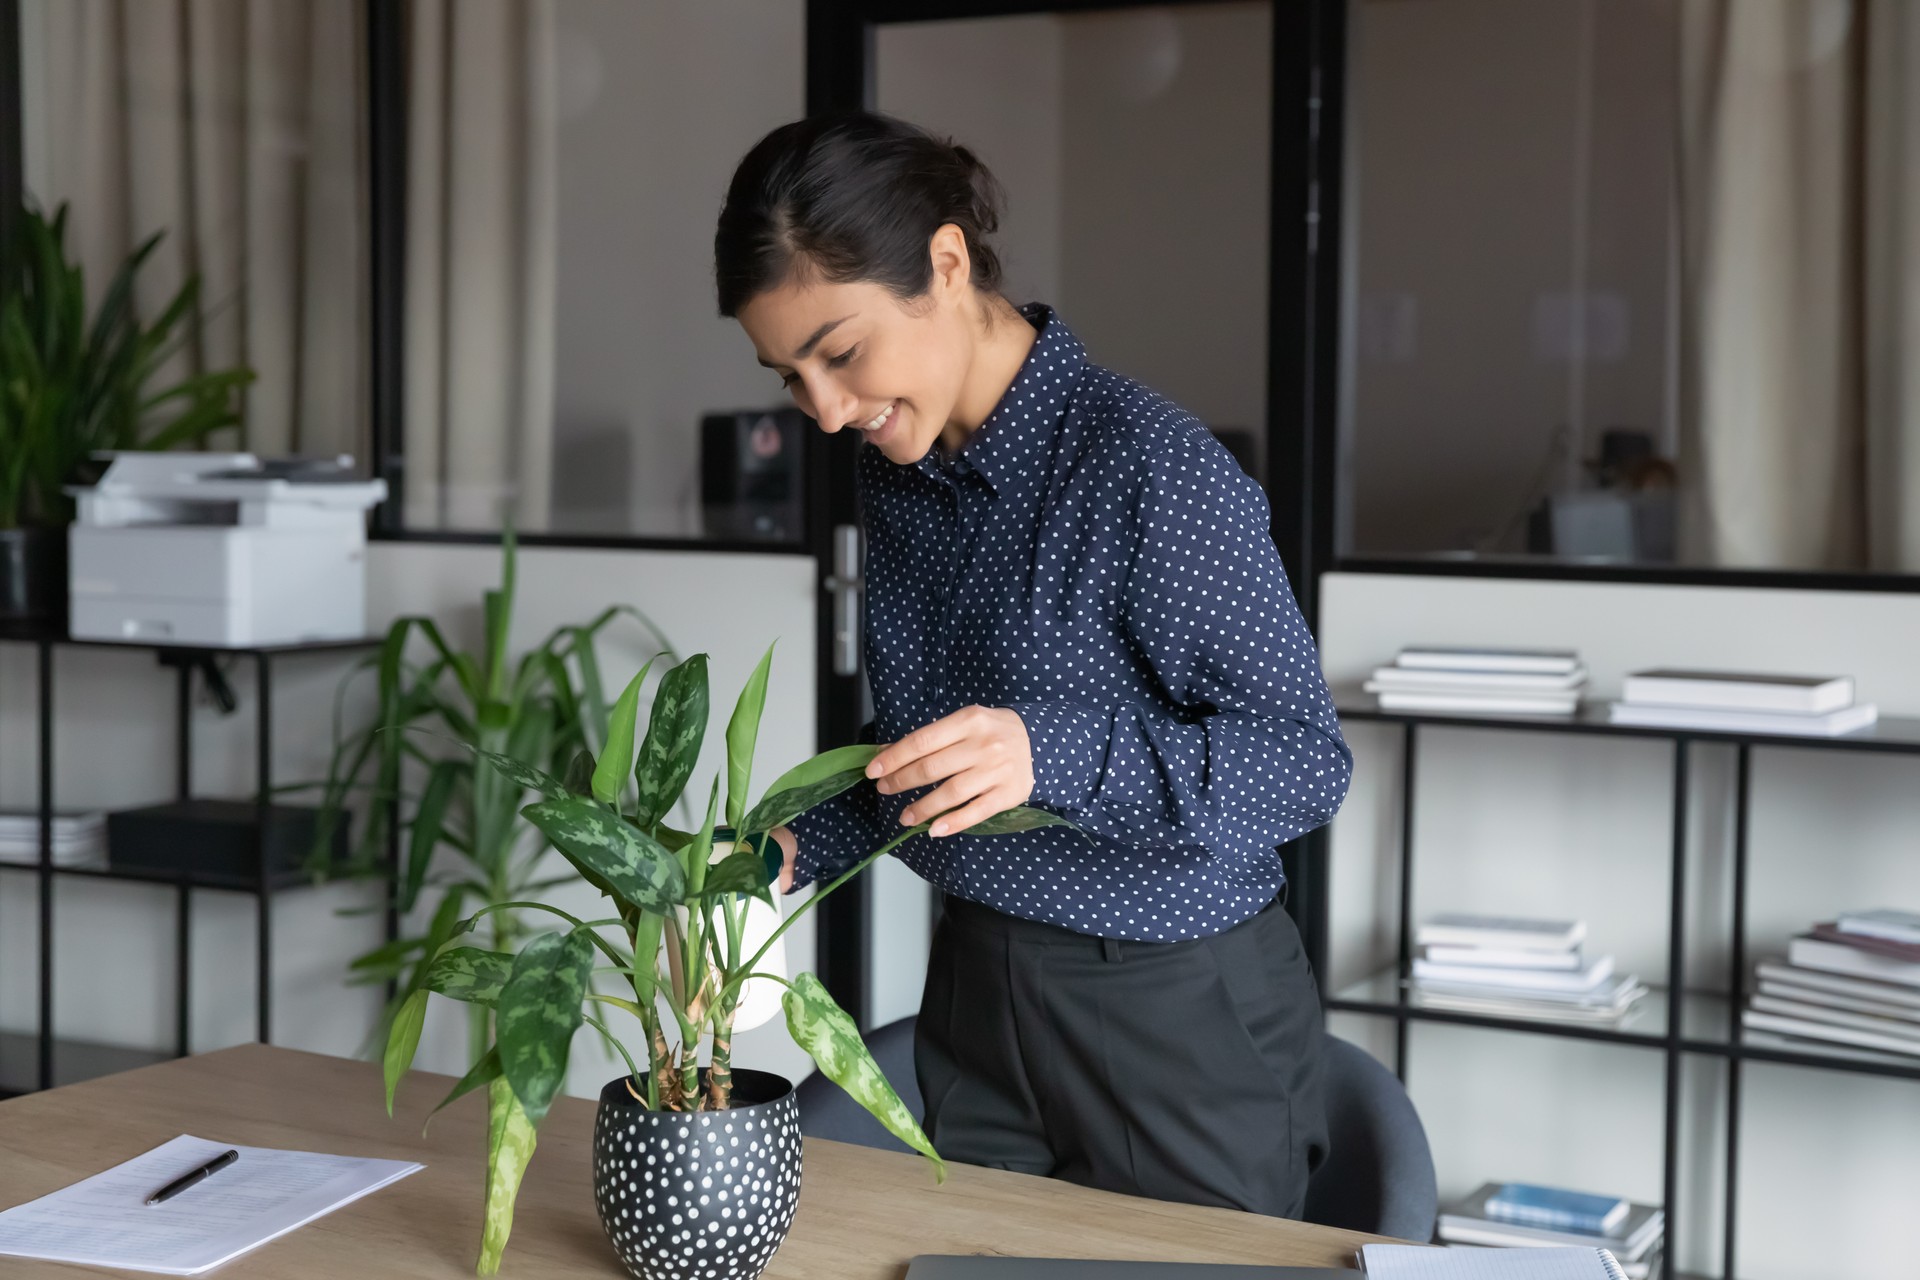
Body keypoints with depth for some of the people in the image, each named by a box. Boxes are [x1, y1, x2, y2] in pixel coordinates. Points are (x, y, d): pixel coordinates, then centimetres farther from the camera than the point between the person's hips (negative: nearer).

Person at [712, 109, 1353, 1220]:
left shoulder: (1151, 467, -21)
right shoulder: (899, 468, 5)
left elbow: (1304, 761, -20)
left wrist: (1054, 751, -33)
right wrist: (801, 849, -2)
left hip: (1182, 1018, -7)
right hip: (977, 997, 7)